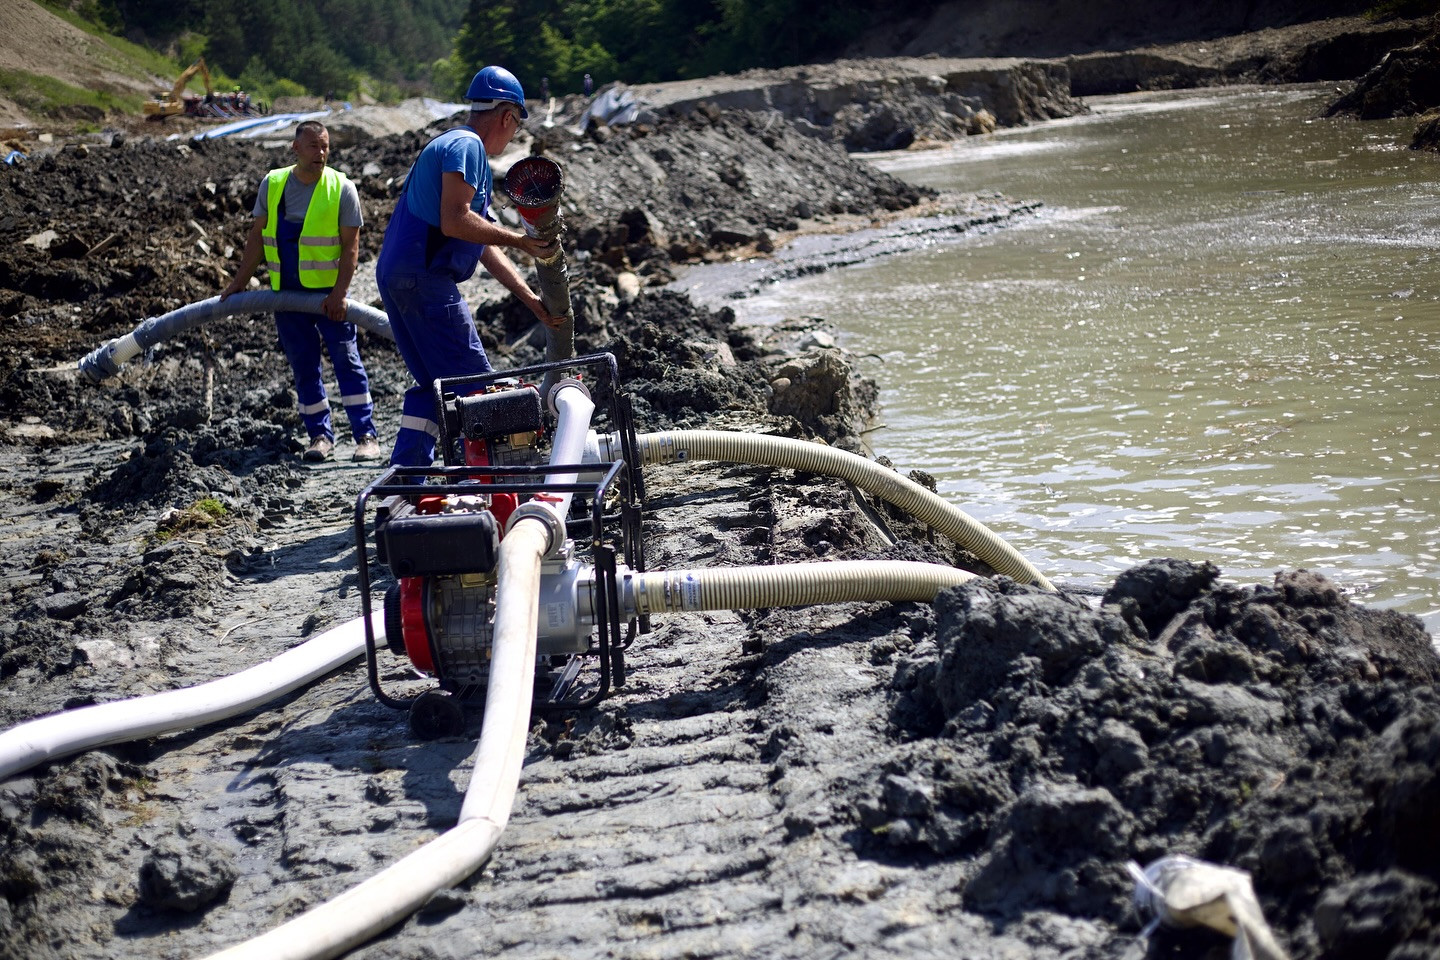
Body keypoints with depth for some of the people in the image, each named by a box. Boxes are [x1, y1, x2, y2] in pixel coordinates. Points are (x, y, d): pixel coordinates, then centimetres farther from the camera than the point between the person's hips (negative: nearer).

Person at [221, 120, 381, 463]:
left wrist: (339, 294, -17)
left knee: (347, 360, -4)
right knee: (303, 366, 7)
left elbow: (351, 246, -8)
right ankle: (320, 435, 16)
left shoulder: (342, 188, -6)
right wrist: (239, 281, 10)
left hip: (328, 292, -3)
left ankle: (366, 436, -2)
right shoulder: (273, 183, 5)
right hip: (286, 291, 4)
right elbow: (257, 235, 12)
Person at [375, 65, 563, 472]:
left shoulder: (465, 147, 24)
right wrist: (519, 240, -13)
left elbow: (485, 244, 22)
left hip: (397, 276, 10)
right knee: (474, 383, -5)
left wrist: (531, 299, 19)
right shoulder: (466, 145, -8)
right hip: (425, 280, -10)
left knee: (435, 382, 16)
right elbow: (454, 222, -22)